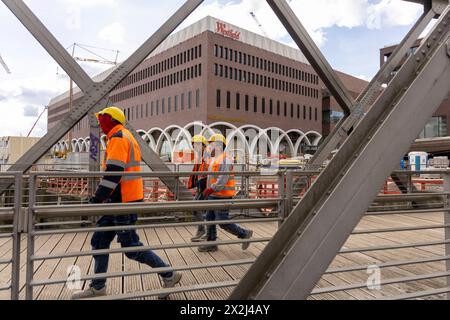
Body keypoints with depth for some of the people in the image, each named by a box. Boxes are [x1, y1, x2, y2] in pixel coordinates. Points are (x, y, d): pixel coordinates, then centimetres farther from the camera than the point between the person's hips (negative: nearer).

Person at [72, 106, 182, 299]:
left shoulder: (118, 138, -11)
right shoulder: (125, 137, 20)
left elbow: (113, 173, -22)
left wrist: (98, 198, -20)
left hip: (124, 202, -10)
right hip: (120, 201, 10)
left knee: (131, 247, -3)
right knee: (99, 241, 13)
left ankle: (169, 276, 9)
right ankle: (98, 288, 24)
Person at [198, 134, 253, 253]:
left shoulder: (224, 160, -16)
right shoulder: (215, 159, 15)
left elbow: (223, 179, -26)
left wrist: (211, 189, -28)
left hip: (222, 197, -10)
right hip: (214, 196, 10)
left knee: (223, 222, -5)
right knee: (210, 219, 11)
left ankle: (244, 234, 13)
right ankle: (211, 244, 21)